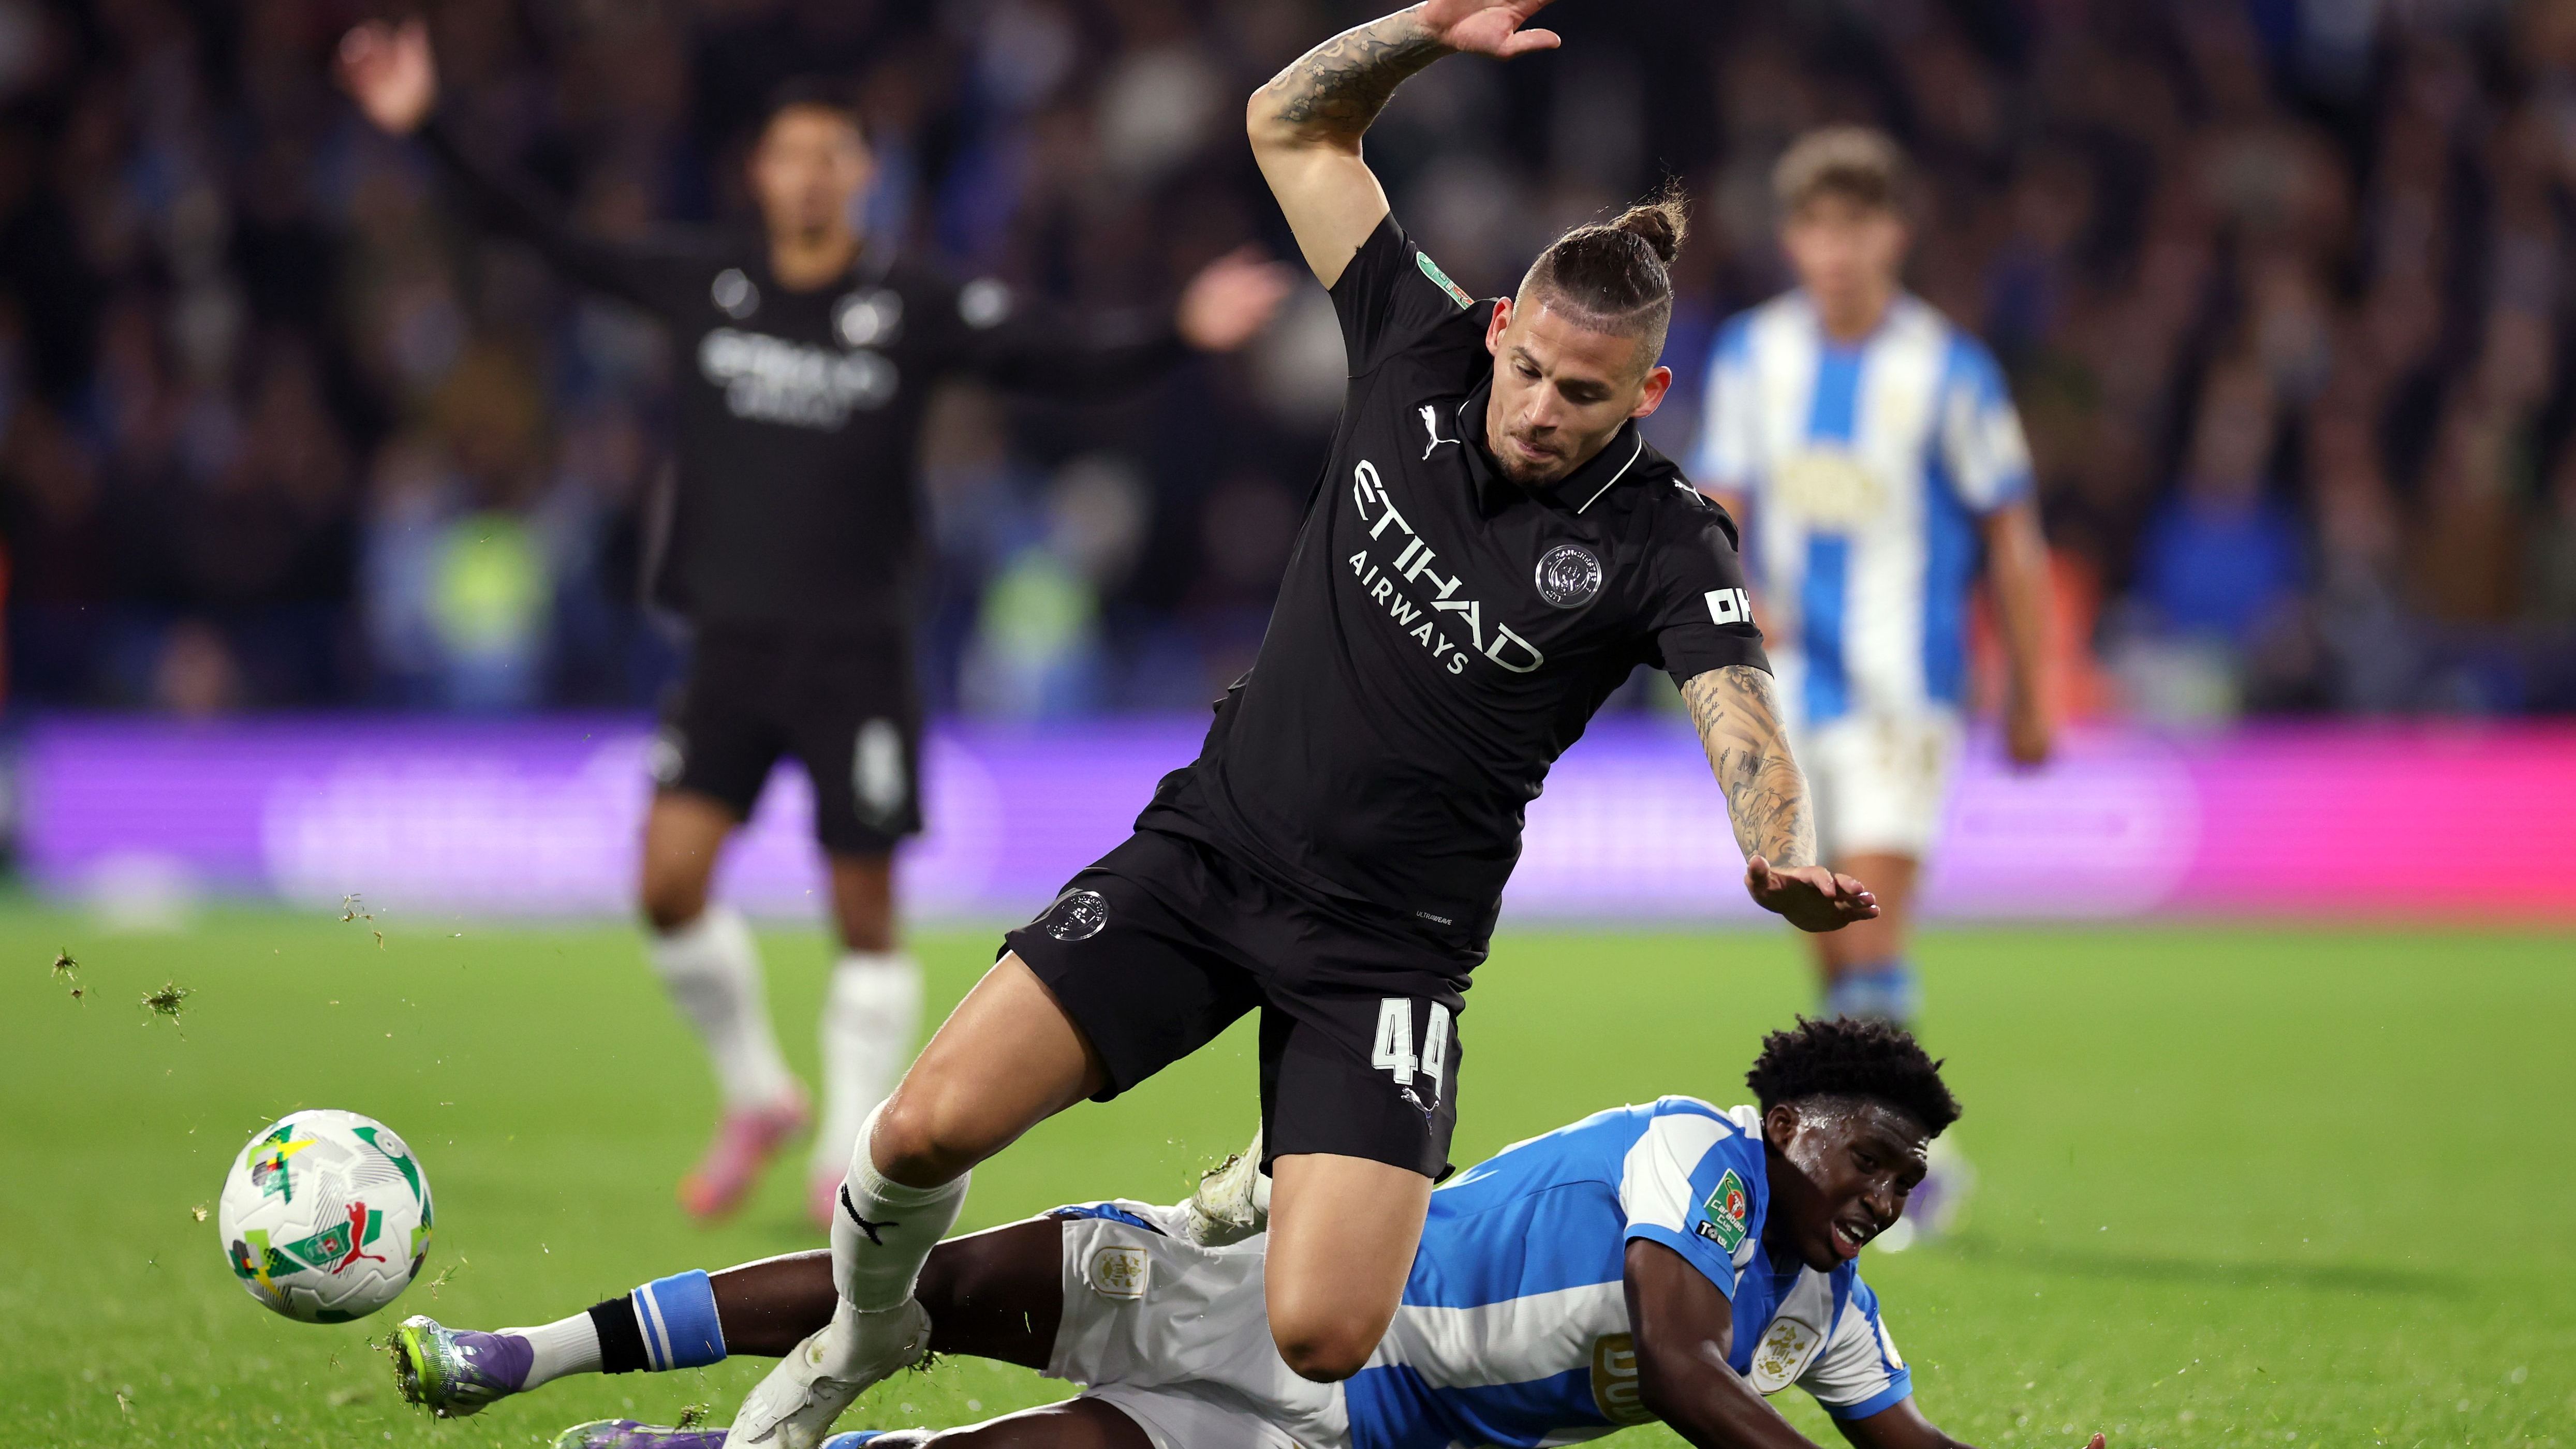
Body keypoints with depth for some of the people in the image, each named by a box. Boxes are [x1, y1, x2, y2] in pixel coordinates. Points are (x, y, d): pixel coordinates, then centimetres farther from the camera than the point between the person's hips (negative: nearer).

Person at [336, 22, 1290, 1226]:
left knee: (866, 915, 0)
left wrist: (1183, 335, -23)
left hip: (858, 650, -2)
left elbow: (1075, 362, -6)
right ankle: (755, 1096, 13)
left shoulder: (919, 306, -4)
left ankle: (852, 1163, 13)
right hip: (732, 640, 2)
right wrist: (425, 133, 7)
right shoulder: (704, 284, 4)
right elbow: (553, 243, 11)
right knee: (671, 877, -10)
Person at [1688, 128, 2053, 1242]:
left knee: (1873, 928, -16)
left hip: (1901, 683, -4)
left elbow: (2012, 539, 0)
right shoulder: (1751, 355, 5)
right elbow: (1720, 504, 10)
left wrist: (2029, 698, 3)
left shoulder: (1948, 372, -7)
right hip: (1785, 680, 4)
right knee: (1828, 939, 6)